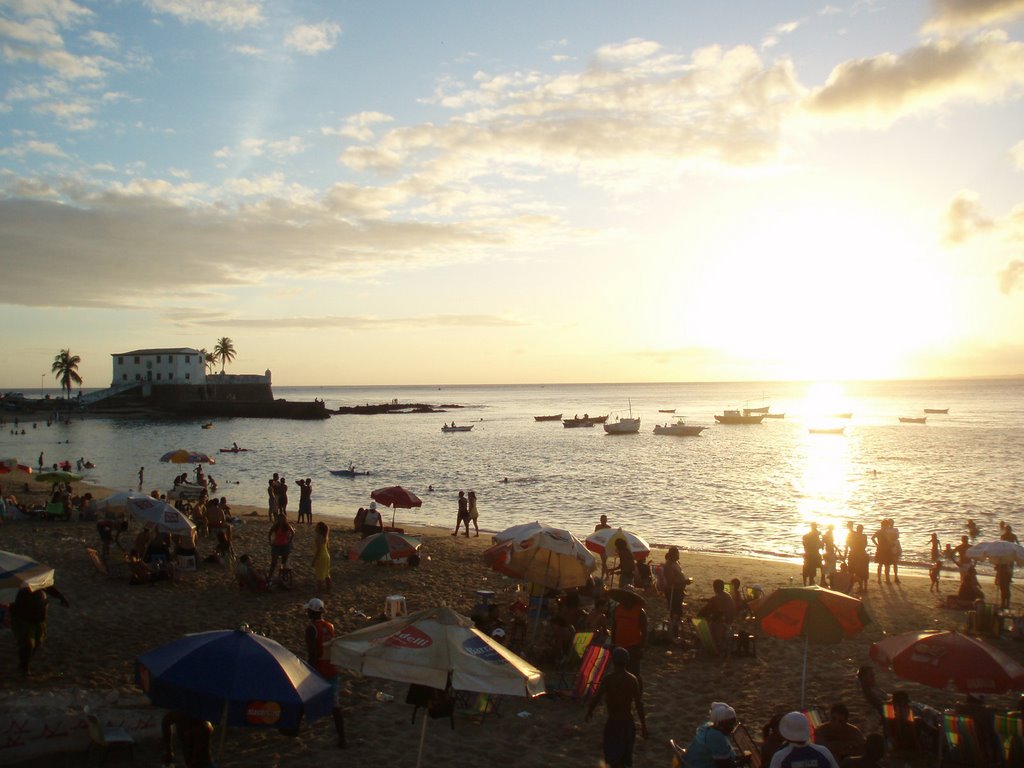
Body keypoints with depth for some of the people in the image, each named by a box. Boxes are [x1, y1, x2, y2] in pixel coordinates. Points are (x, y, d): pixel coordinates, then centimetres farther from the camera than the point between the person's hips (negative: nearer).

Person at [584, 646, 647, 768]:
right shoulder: (633, 679, -7)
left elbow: (596, 698, -15)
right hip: (628, 721, 4)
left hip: (613, 722, -4)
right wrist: (643, 725, 2)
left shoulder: (607, 679, -16)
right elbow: (639, 704, -6)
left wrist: (589, 712, 4)